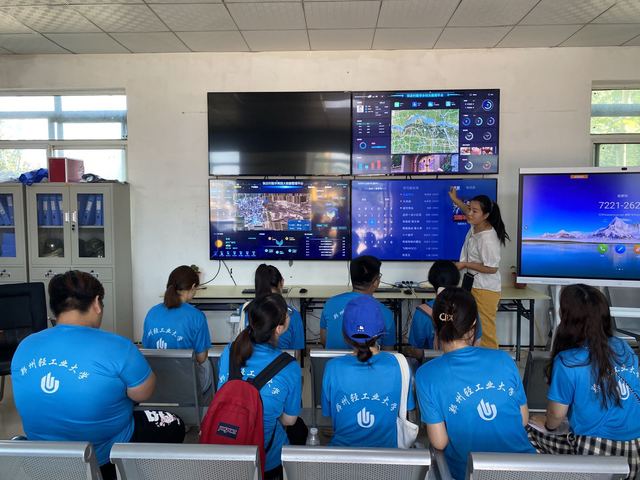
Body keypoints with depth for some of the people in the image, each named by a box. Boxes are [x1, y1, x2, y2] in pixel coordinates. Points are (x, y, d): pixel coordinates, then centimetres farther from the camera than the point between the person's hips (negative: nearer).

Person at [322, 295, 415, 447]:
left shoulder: (332, 368, -17)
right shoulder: (398, 365, -17)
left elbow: (328, 414, -2)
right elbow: (407, 410, -1)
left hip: (342, 447, 0)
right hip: (387, 447, 0)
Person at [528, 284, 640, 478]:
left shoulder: (567, 362, -17)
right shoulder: (624, 348, -1)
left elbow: (557, 414, -6)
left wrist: (547, 425, 18)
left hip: (592, 454, -6)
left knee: (528, 433, 11)